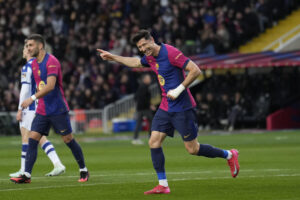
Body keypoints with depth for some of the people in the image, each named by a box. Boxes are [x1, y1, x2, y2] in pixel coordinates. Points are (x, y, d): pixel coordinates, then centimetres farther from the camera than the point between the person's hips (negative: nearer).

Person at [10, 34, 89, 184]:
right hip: (42, 110, 7)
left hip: (58, 109, -7)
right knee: (32, 139, -5)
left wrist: (33, 98, -34)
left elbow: (50, 86, -27)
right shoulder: (33, 64, 11)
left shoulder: (51, 61, -15)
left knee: (68, 140, 1)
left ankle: (83, 171, 16)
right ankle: (27, 175, -9)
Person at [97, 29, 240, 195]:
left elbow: (195, 70, -20)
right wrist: (113, 57, 31)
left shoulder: (170, 53, -17)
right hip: (165, 108, 8)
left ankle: (229, 155, 18)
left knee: (192, 149, -3)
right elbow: (135, 62, 32)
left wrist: (179, 89, -22)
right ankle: (163, 185, -1)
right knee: (154, 142, -4)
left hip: (182, 108, -8)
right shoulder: (150, 57, 9)